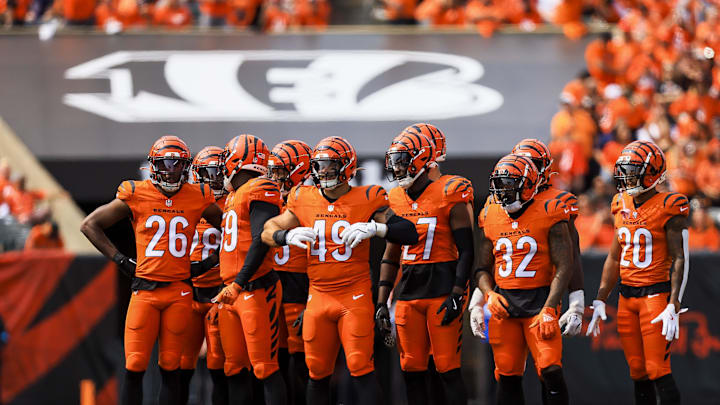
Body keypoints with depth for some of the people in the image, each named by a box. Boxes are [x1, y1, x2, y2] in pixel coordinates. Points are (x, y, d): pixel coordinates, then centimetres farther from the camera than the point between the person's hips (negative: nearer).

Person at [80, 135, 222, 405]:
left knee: (170, 368, 4)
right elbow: (90, 226, 8)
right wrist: (120, 260, 2)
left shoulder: (198, 198, 4)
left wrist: (210, 262, 8)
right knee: (134, 367, -6)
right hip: (145, 289, -1)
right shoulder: (136, 195, 0)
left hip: (179, 291, 1)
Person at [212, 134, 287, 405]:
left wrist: (238, 285, -24)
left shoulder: (260, 193, -11)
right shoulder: (234, 196, 19)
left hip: (256, 289, -9)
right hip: (233, 291, 9)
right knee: (235, 368, 10)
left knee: (265, 368, -9)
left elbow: (261, 241, -20)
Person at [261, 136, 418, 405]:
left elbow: (409, 234, -8)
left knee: (361, 368, -10)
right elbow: (268, 232, 11)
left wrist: (374, 228, -24)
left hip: (355, 295, -4)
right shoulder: (303, 200, 7)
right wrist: (288, 236, -11)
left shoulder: (366, 199, -4)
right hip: (319, 296, 4)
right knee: (317, 372, 8)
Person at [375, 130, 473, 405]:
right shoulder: (397, 201, 11)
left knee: (448, 370, -8)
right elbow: (390, 256, 18)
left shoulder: (449, 196, -7)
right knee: (411, 371, 5)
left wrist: (456, 296, -14)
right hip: (408, 292, 6)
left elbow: (466, 251, -6)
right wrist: (381, 303, 13)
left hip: (442, 288, -6)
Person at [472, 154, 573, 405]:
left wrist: (548, 310, -15)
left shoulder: (549, 215, -5)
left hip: (539, 300, -4)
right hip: (503, 305, 4)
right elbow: (483, 268, 18)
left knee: (550, 372, -15)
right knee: (507, 377, 4)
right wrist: (488, 295, -2)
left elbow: (564, 267, -7)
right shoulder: (490, 218, 10)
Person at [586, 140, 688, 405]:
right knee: (638, 372, 8)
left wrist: (673, 307, -19)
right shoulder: (622, 206, 11)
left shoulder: (668, 208, -9)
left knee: (658, 371, -11)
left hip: (656, 294, -7)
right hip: (627, 296, 7)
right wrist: (600, 301, 15)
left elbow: (680, 260, -12)